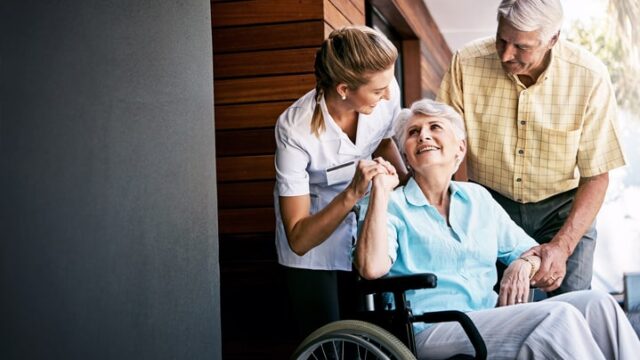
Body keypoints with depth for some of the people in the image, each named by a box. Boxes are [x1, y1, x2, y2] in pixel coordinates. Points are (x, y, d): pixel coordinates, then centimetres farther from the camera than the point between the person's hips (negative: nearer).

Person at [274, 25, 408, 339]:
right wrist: (352, 195, -41)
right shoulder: (296, 130, -32)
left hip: (367, 228, 4)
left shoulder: (386, 93, -21)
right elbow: (299, 240, -29)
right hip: (312, 241, -4)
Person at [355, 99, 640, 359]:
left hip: (493, 320, 6)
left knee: (598, 304, -16)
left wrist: (523, 264, 1)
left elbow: (530, 249, 25)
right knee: (558, 316, -26)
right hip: (432, 333, -6)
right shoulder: (391, 206, 5)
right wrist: (380, 192, -12)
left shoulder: (477, 198, 21)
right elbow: (371, 267, -15)